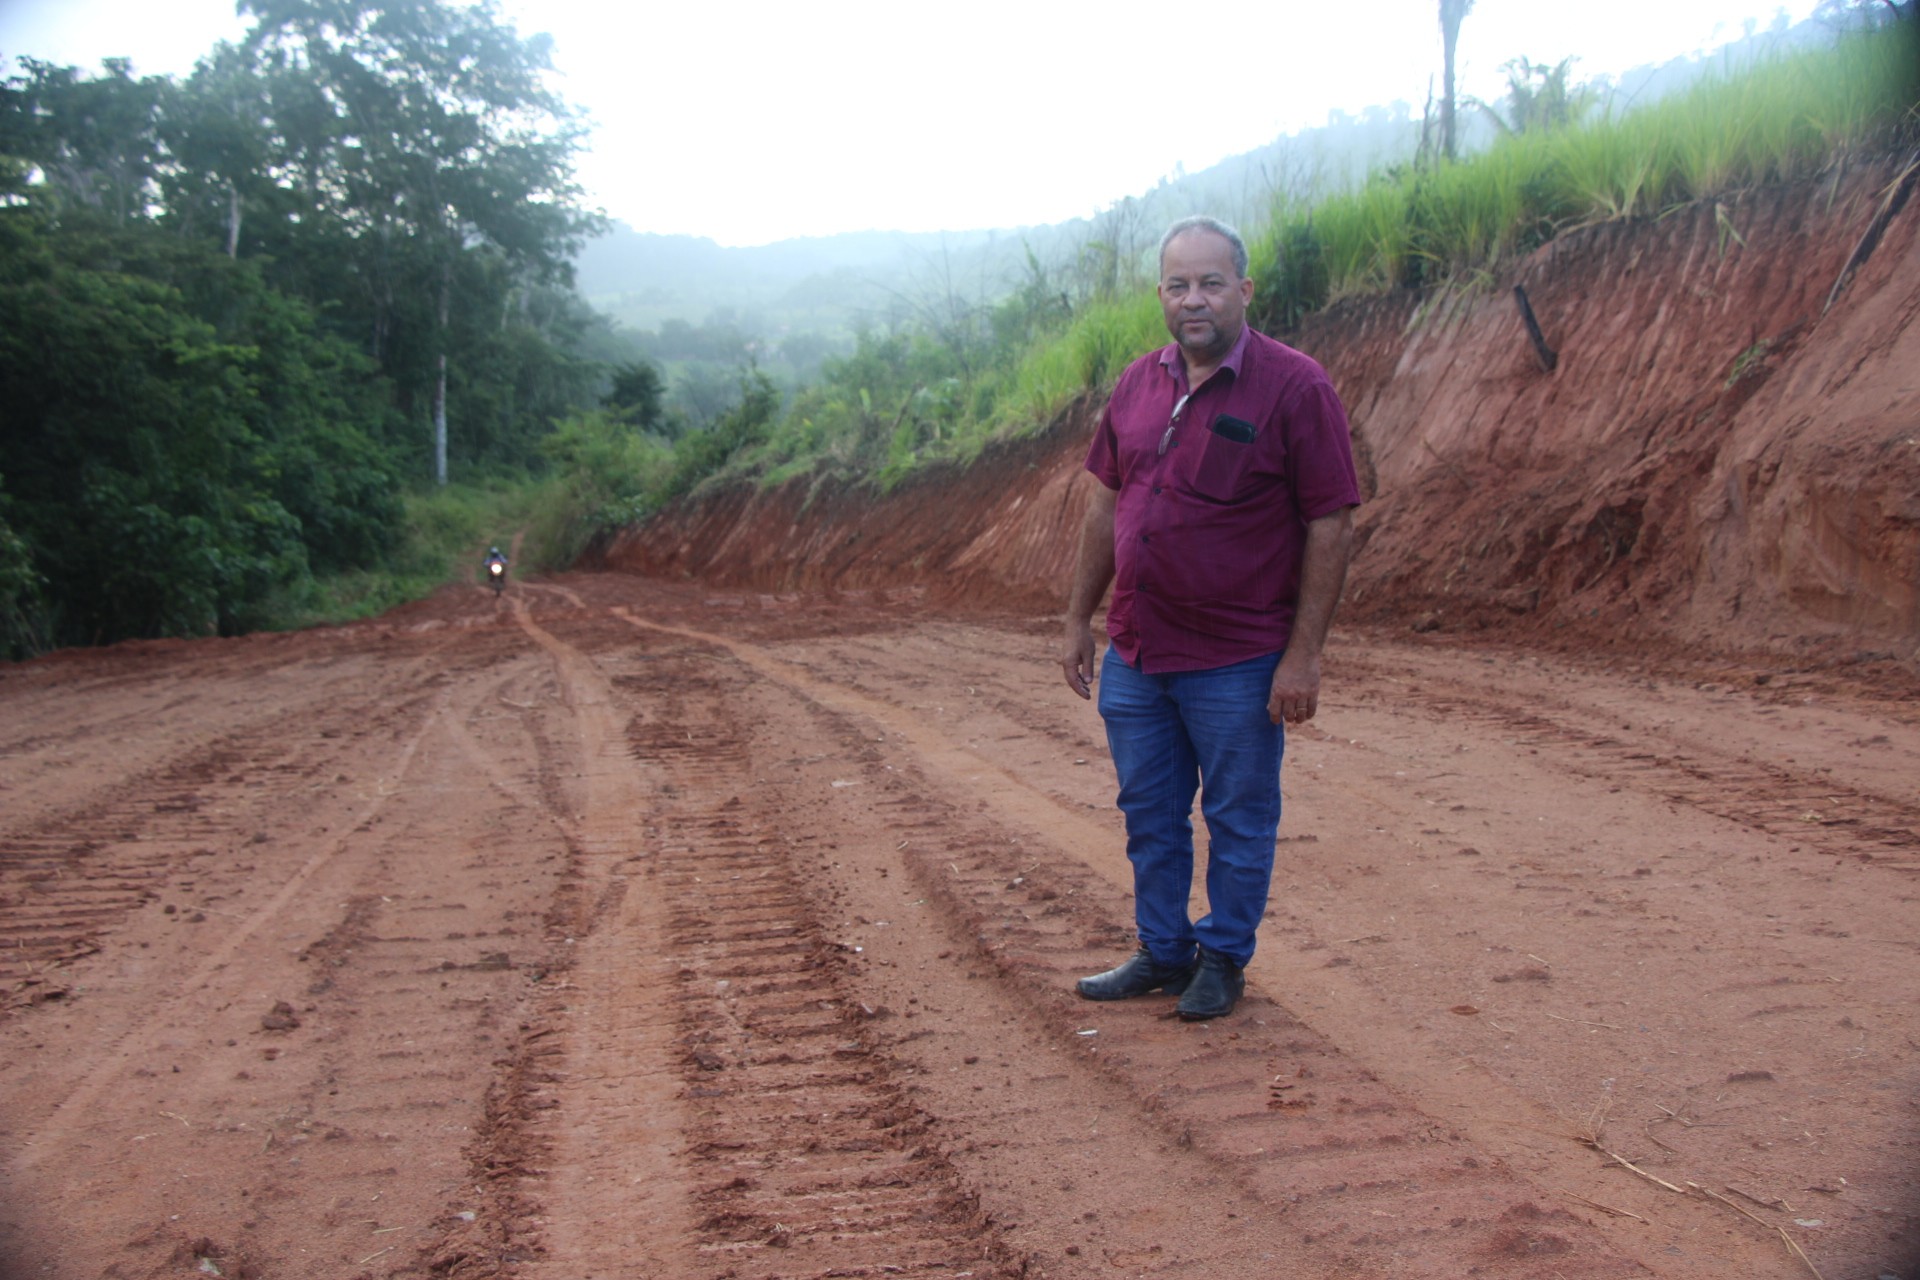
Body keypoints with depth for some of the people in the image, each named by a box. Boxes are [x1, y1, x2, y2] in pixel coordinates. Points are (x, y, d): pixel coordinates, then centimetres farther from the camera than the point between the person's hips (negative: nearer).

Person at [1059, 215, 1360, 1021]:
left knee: (1239, 821, 10)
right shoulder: (1137, 384, 6)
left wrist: (1303, 655, -16)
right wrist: (1079, 620, 12)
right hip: (1133, 655, 6)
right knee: (1150, 815, 17)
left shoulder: (1295, 388, -12)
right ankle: (1163, 952, 34)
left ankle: (1224, 961, 28)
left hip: (1237, 663, -6)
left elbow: (1331, 526, -13)